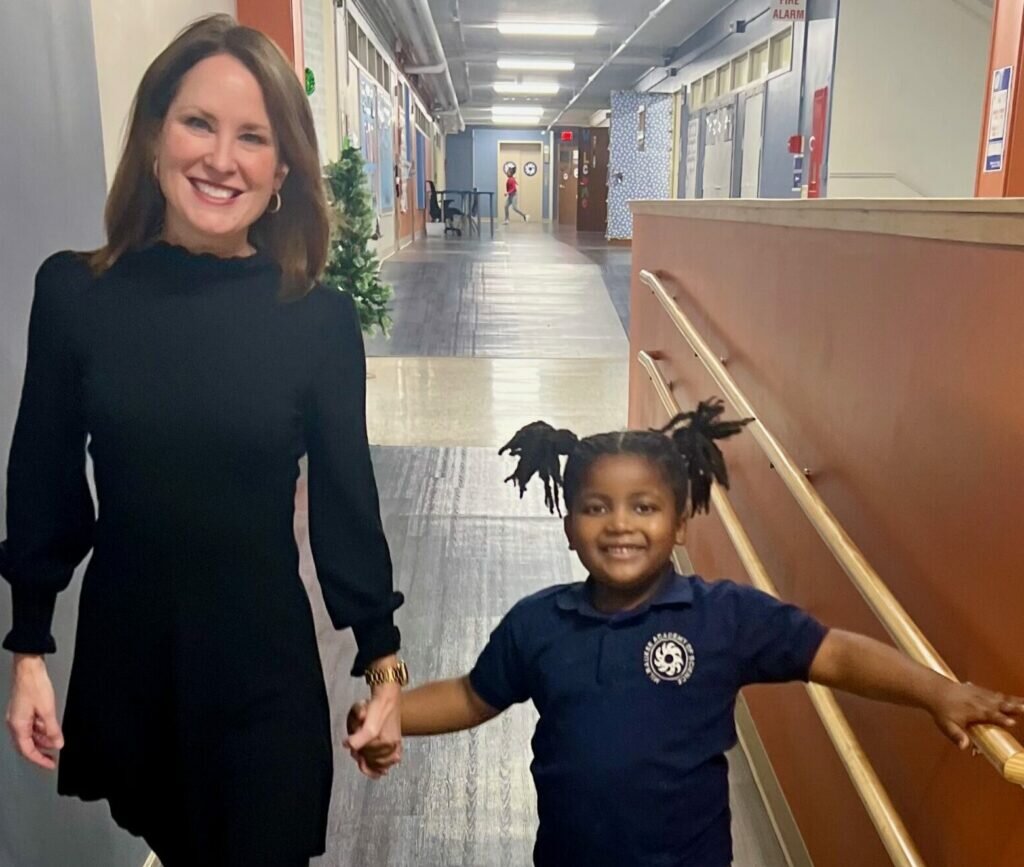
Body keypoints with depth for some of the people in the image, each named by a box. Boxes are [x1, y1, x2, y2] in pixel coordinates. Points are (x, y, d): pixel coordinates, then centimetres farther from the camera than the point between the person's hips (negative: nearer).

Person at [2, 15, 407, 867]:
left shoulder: (320, 317, -12)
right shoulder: (73, 291, -8)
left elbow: (346, 503, -6)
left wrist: (383, 664, -1)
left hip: (264, 665, -1)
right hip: (122, 651, 2)